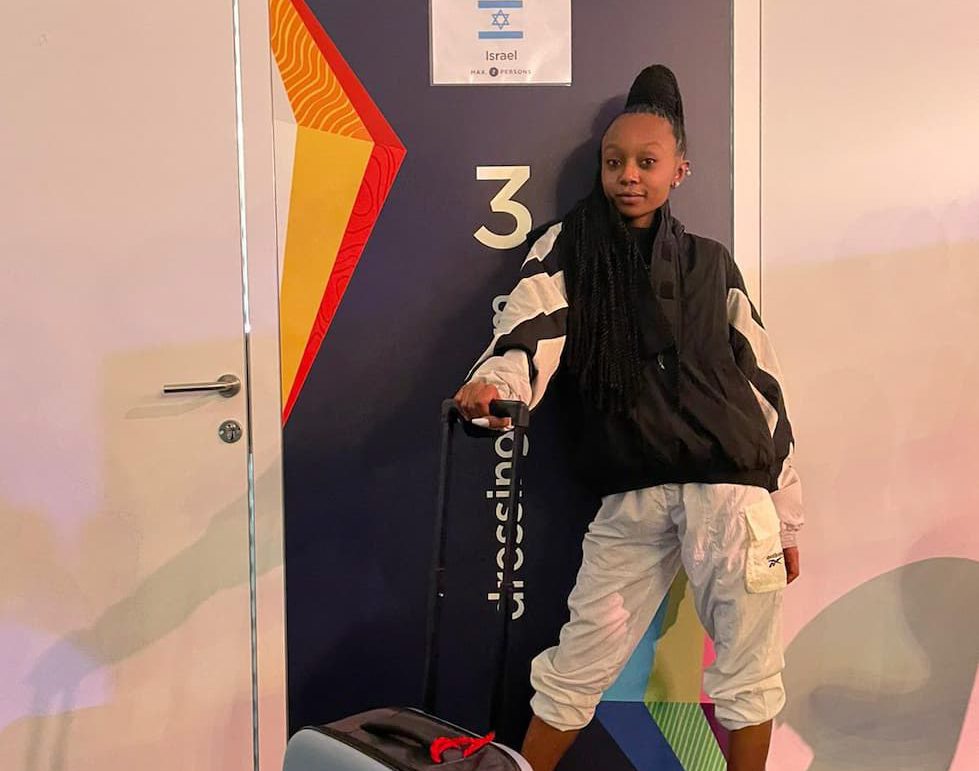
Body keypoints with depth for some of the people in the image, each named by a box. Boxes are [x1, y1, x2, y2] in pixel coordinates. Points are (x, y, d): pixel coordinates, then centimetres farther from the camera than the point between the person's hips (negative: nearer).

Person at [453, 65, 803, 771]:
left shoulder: (710, 263, 13)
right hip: (630, 496, -1)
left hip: (731, 486, 1)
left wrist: (788, 520, 12)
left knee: (750, 674, 8)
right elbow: (532, 330, -11)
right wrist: (494, 384, -36)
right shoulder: (569, 249, 9)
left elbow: (764, 386, 14)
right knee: (576, 669, 4)